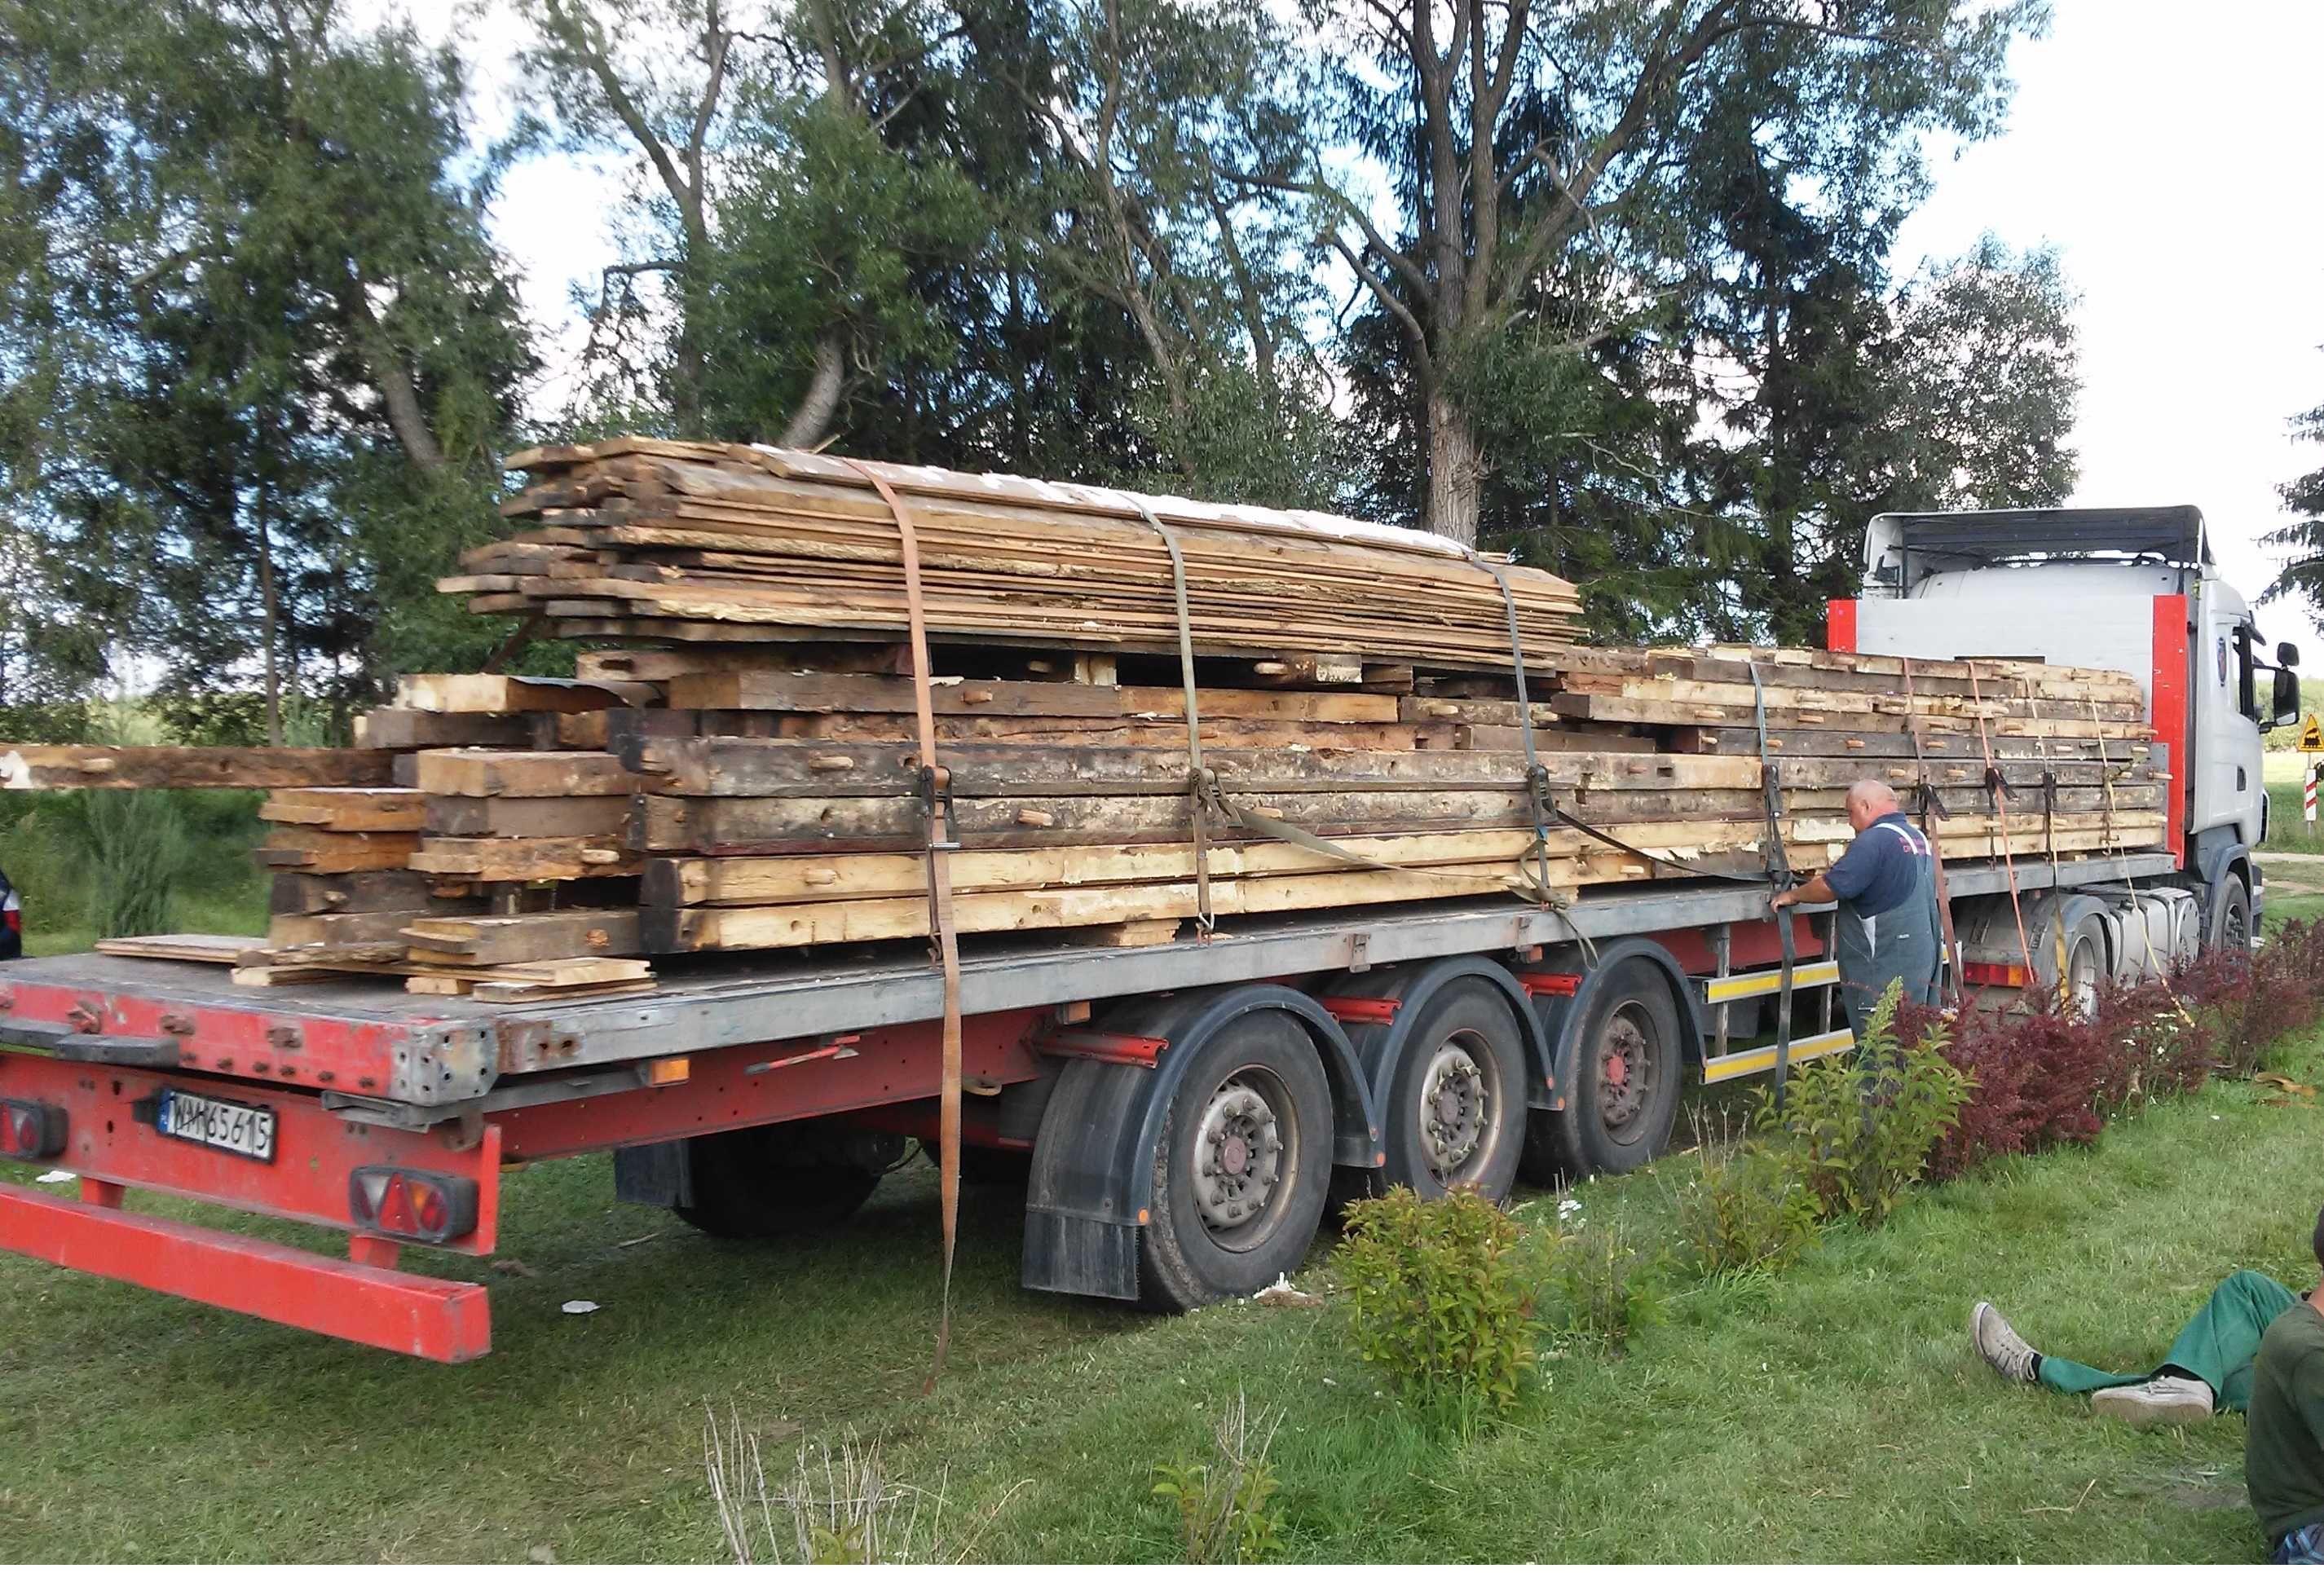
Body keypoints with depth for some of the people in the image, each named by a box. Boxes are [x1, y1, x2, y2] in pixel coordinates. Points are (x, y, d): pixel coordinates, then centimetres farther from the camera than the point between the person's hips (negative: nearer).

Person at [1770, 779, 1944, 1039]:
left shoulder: (1875, 840, -16)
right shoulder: (1918, 838, 15)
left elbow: (1831, 888, -20)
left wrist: (1793, 895, -4)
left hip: (1885, 968, -10)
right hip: (1921, 958, 10)